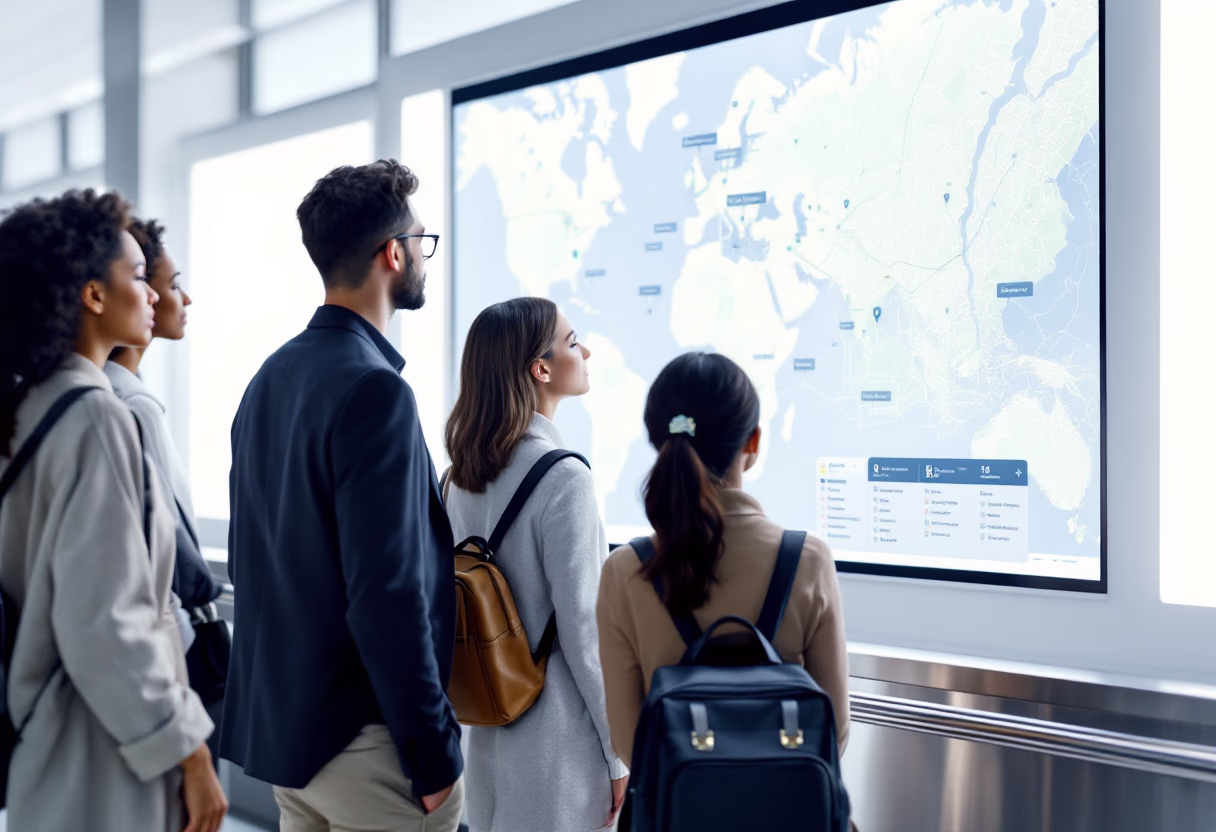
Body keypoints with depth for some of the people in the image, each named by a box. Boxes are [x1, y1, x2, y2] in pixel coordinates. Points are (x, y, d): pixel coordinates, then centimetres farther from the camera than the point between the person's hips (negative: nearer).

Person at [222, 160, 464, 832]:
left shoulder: (270, 379, 8)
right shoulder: (374, 389, -20)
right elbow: (386, 593, -23)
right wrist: (434, 752, -17)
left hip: (278, 721, 9)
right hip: (364, 733, -9)